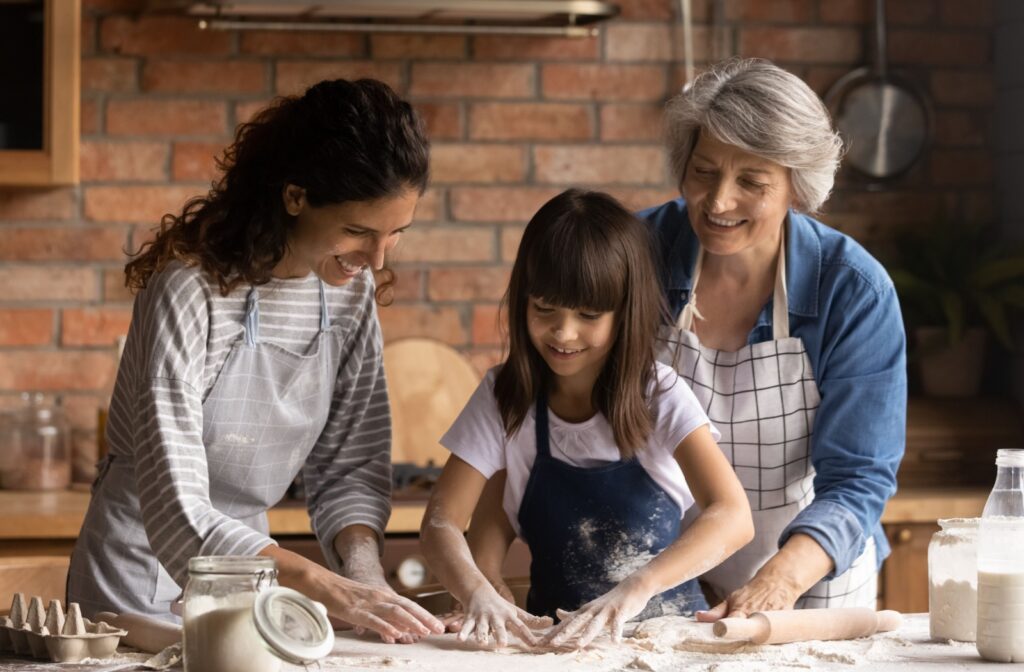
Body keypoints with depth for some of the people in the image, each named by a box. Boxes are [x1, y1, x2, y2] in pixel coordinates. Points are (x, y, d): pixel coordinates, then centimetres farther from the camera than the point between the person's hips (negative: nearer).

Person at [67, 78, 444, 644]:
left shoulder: (351, 290, -3)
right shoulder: (190, 292, -22)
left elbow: (352, 463, 2)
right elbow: (177, 515, -27)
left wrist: (362, 568, -16)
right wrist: (330, 591, -34)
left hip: (245, 565, 5)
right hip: (146, 582, -5)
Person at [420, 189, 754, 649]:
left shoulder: (659, 396, -8)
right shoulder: (504, 397, -2)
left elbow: (732, 517, -21)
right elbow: (441, 522, -5)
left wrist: (637, 587, -38)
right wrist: (478, 593, -27)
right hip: (555, 636, 1)